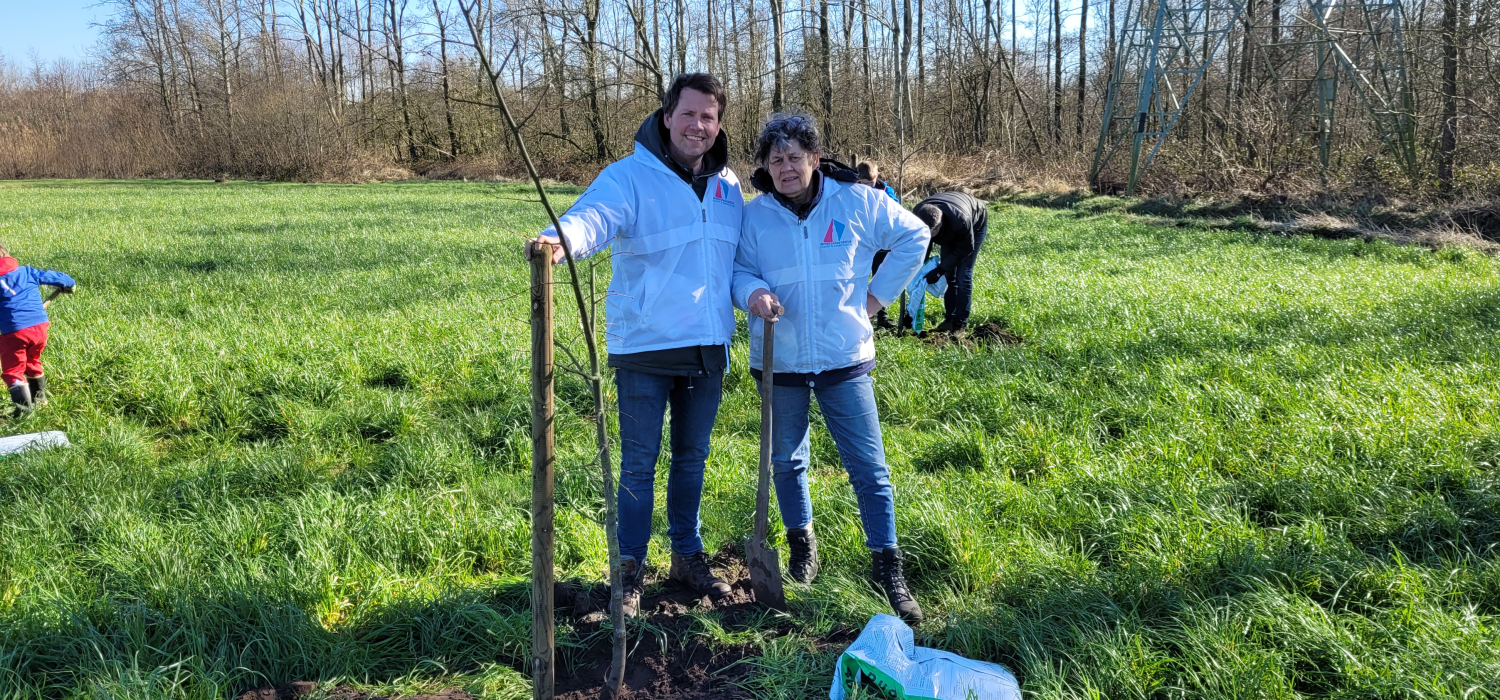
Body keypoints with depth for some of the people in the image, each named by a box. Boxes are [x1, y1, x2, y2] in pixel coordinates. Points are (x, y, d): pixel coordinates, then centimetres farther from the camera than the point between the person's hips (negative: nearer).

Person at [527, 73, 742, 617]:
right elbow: (594, 215, -30)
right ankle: (630, 568, 18)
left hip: (707, 348, 5)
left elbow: (742, 255, 23)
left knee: (692, 457, 16)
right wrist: (560, 238, -51)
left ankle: (687, 556, 32)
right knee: (638, 463, 3)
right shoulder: (630, 176, -9)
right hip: (645, 348, -5)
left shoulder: (727, 185, 9)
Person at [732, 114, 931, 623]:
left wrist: (878, 295, 2)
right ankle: (801, 544, 37)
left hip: (844, 358, -1)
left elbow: (914, 236, 7)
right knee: (786, 461, 15)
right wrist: (752, 292, -21)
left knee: (869, 467, 0)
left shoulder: (858, 202, -5)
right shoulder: (755, 215, -2)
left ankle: (887, 566, 12)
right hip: (779, 361, 2)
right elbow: (739, 269, 3)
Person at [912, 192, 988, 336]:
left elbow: (965, 249, -29)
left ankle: (960, 323, -7)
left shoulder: (960, 220, -46)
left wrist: (940, 270, -33)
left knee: (962, 276, -11)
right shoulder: (917, 217, -34)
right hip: (950, 231, 5)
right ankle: (949, 318, 10)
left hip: (976, 224, -5)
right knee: (948, 274, 0)